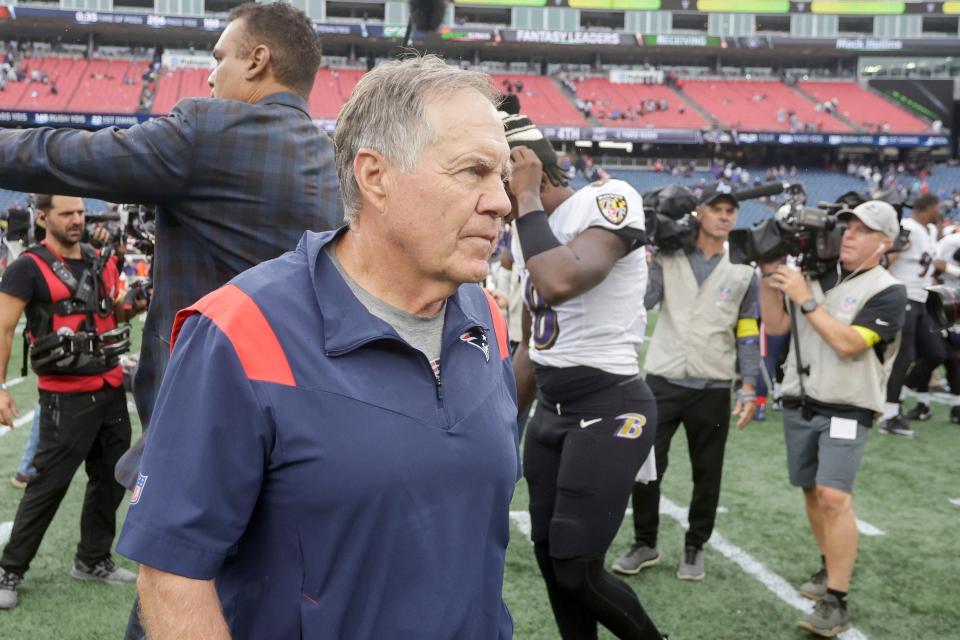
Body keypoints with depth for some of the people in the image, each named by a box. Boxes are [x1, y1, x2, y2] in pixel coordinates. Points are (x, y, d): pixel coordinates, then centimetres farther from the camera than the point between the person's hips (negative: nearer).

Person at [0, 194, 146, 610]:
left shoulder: (102, 262, 10)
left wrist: (136, 304, 1)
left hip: (111, 388, 7)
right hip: (67, 396, -6)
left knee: (111, 478, 14)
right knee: (48, 485, -2)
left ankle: (92, 560, 30)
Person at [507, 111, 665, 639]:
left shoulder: (607, 200, -15)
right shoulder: (527, 232, 11)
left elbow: (560, 283, -34)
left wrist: (528, 199, -20)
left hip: (608, 410, -9)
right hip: (551, 409, 9)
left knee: (578, 573, -5)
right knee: (552, 565, 13)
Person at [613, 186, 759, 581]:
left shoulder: (744, 270, 5)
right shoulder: (668, 259, 2)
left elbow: (748, 335, 5)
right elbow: (640, 301, -12)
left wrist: (749, 390, -1)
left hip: (713, 389, 1)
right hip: (663, 381, -1)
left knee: (707, 474, 9)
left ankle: (695, 548, 26)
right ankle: (644, 544, 20)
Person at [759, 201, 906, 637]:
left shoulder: (887, 292, -9)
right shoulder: (816, 274, 6)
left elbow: (847, 343, -21)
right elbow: (774, 327, 5)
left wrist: (804, 298, -20)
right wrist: (769, 277, -7)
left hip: (846, 412, -5)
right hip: (799, 404, 6)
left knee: (834, 497, -16)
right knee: (812, 491, 14)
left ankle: (835, 602, -12)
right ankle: (830, 568, 33)